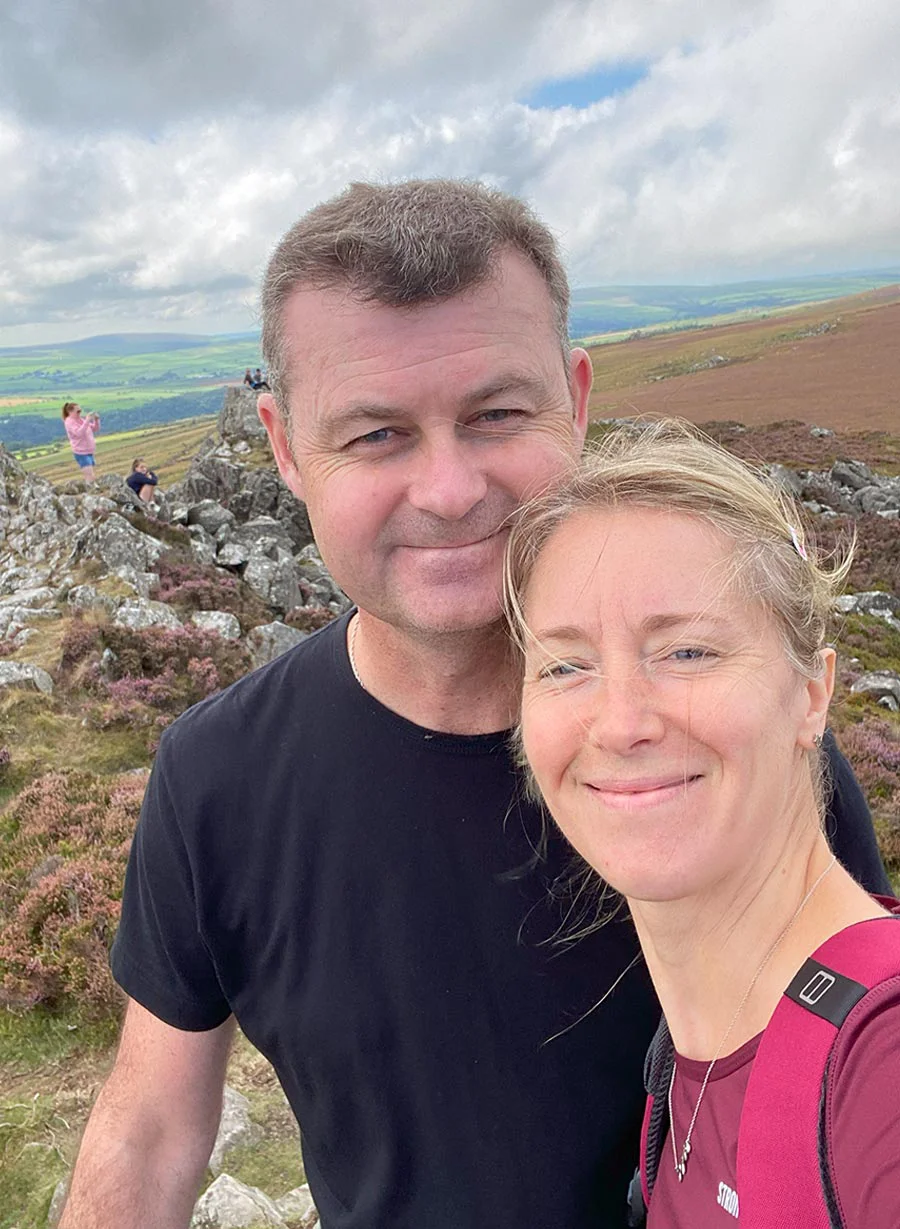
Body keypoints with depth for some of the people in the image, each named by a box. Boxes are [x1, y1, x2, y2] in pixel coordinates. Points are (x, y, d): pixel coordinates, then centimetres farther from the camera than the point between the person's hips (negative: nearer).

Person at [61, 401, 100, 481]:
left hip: (89, 452, 9)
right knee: (90, 478, -19)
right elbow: (79, 433, -26)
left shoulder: (80, 420, 12)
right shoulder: (69, 422, -10)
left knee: (93, 476, 9)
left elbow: (95, 429, 15)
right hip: (81, 453, -9)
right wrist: (87, 420, -29)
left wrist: (96, 420, -3)